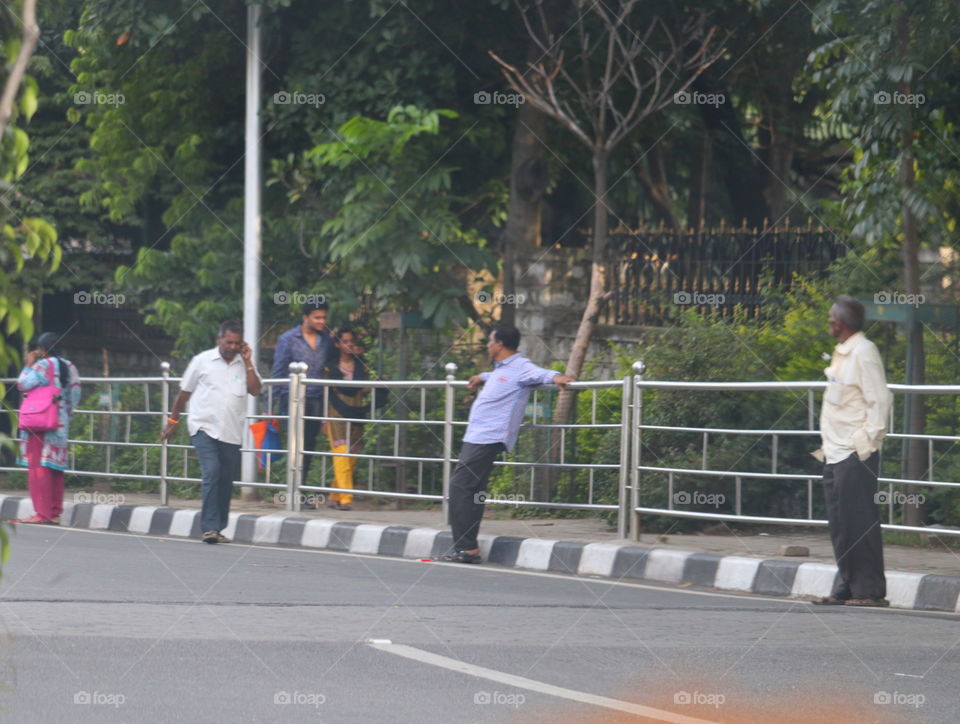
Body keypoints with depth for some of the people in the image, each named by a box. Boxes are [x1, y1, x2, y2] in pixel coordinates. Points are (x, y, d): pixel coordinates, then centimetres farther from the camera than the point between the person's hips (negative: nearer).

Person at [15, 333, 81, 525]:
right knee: (55, 469, 10)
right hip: (61, 426, 7)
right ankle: (55, 513, 11)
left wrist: (28, 365, -1)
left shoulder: (43, 365, -11)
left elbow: (23, 384, -14)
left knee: (38, 467, -6)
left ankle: (42, 514, -11)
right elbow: (75, 396, 13)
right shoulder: (69, 367, 11)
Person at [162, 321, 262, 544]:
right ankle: (210, 527, -21)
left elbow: (255, 390, -6)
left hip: (231, 433, 3)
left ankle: (218, 528, 17)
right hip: (204, 427, -3)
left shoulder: (244, 365, 10)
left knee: (226, 482, 6)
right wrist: (173, 421, 13)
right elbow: (185, 392, 11)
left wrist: (247, 362, -6)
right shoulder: (202, 361, 4)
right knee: (212, 472, -18)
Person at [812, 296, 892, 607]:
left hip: (855, 455, -9)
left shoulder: (863, 352, -11)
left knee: (860, 523, -7)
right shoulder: (841, 354, 17)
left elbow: (880, 400, -16)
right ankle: (846, 588, 15)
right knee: (839, 524, 10)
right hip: (835, 453, 9)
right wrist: (827, 446, 17)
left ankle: (869, 590, -4)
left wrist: (866, 442, -17)